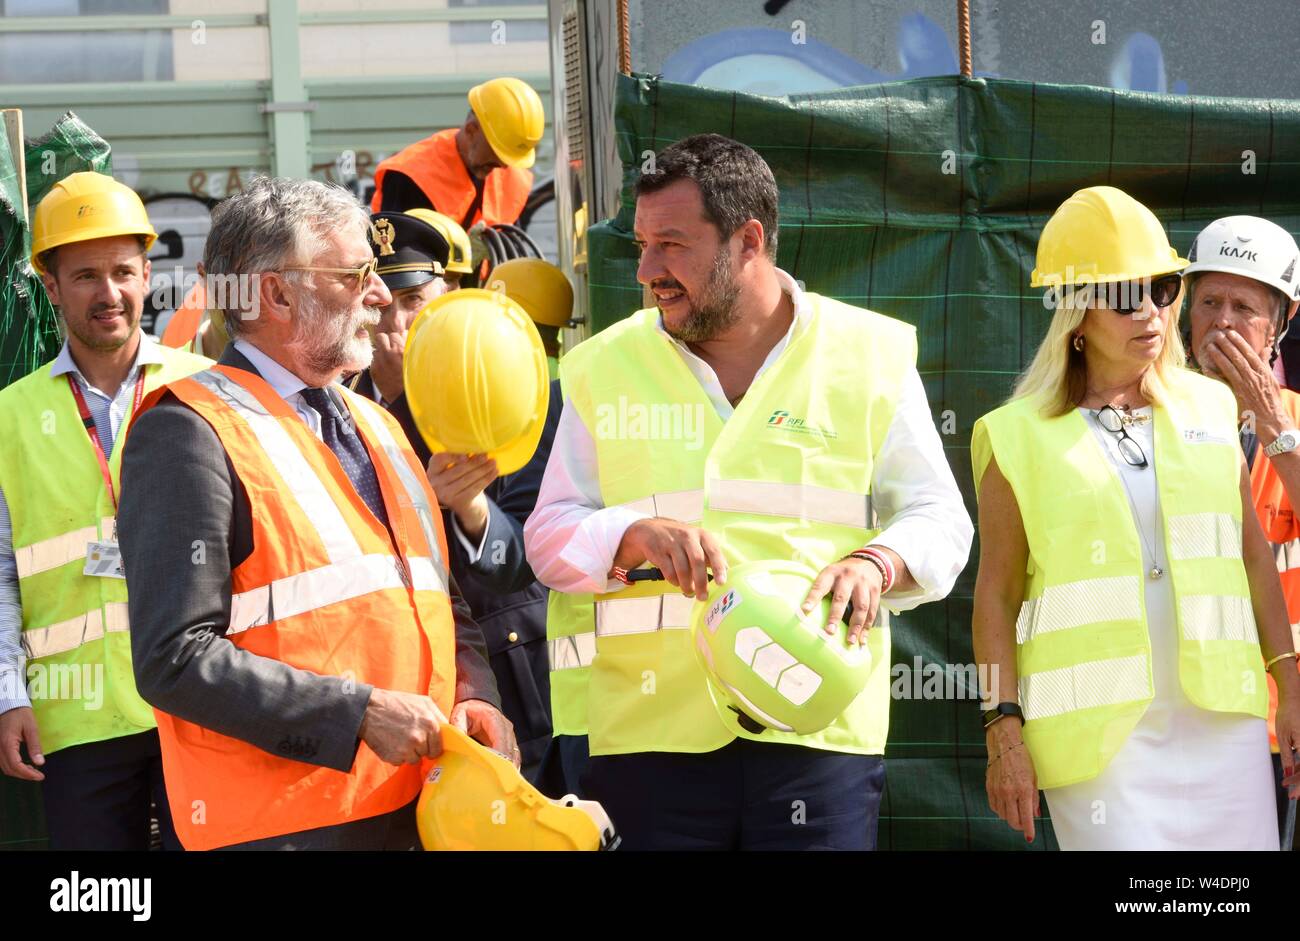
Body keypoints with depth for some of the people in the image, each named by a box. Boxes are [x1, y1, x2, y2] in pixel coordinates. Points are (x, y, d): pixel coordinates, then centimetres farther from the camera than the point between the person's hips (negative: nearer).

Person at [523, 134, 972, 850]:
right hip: (650, 733, 1)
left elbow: (937, 519, 9)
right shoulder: (606, 368, 10)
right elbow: (551, 536, 8)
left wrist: (876, 565, -13)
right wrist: (637, 536, -13)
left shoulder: (870, 355, 6)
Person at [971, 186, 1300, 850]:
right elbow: (997, 592, 2)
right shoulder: (1021, 437, 2)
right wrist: (1004, 731, -5)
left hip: (1220, 721, 3)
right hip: (1098, 730, -3)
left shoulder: (1208, 409, 12)